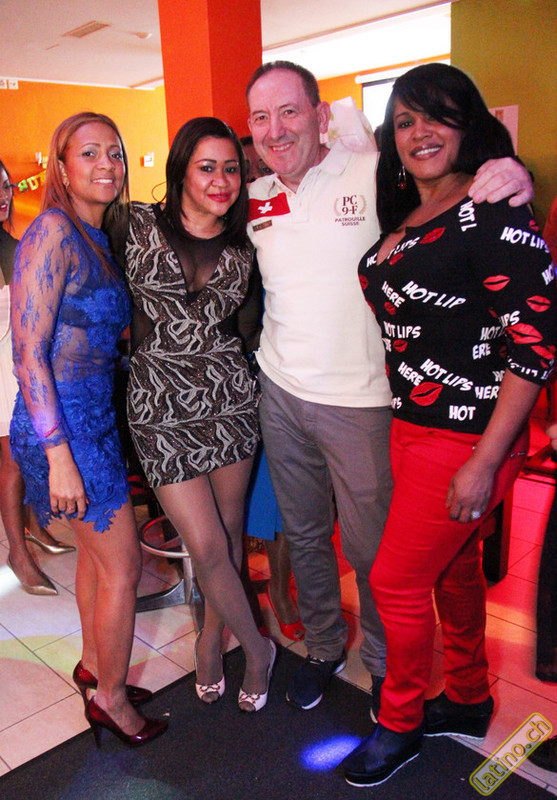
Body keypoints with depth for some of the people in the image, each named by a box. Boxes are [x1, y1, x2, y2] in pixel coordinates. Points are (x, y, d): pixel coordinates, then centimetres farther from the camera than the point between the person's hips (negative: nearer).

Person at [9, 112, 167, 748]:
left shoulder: (98, 238, 10)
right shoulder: (53, 230, -15)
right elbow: (28, 350, -20)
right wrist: (59, 454, -22)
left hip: (94, 416, 8)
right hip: (62, 421, -8)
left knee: (97, 548, 20)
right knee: (122, 565, 3)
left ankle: (94, 666, 41)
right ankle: (111, 699, 24)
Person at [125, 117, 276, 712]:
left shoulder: (241, 247, 6)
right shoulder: (139, 224, -2)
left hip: (230, 395, 3)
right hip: (162, 405, -3)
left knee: (229, 526, 13)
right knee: (208, 545, -2)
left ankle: (211, 638, 38)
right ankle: (256, 646, 24)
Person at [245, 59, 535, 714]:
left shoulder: (375, 176, -10)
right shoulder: (253, 199, 6)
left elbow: (456, 188, -7)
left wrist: (513, 178, -26)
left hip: (359, 399, -4)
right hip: (280, 390, 5)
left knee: (370, 549, 9)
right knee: (302, 534, 19)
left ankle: (386, 666, 37)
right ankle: (323, 647, 43)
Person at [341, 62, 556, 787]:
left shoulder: (494, 215, -16)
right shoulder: (402, 216, 9)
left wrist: (485, 463, -20)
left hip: (467, 439, -7)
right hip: (411, 424, 8)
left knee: (396, 579, 3)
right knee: (451, 565, 20)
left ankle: (399, 725, 29)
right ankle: (467, 700, 43)